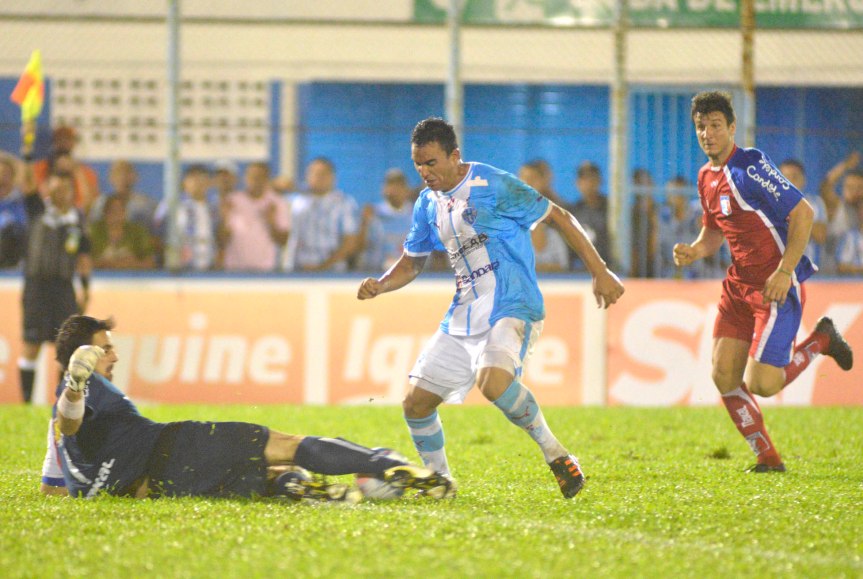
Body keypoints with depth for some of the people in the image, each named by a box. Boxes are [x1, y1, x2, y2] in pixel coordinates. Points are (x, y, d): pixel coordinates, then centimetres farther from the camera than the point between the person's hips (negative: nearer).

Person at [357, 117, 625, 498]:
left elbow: (558, 218, -6)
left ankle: (555, 454, -16)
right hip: (461, 320, 8)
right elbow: (412, 263, 23)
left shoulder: (493, 186, -12)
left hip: (511, 309, -8)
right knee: (416, 404, 3)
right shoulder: (428, 204, 10)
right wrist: (379, 286, 1)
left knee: (493, 381, -35)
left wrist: (600, 273, -8)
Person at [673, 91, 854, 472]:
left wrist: (785, 272, -22)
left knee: (761, 384, -12)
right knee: (723, 376, -2)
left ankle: (821, 341, 13)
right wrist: (693, 251, 0)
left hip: (777, 285, -8)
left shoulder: (750, 166, -16)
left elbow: (803, 213, -18)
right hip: (739, 283, 8)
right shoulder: (706, 177, 10)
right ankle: (767, 457, 11)